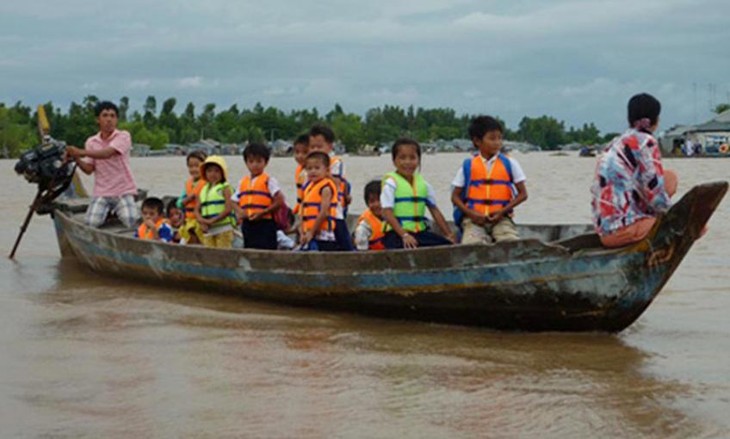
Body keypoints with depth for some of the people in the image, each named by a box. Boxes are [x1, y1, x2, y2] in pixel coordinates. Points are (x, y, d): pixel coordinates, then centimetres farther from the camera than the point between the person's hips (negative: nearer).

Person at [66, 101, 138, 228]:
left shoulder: (123, 136, -4)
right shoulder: (91, 142, 10)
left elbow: (107, 153, -22)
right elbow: (89, 169, 5)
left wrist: (81, 152, -29)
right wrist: (76, 159, -14)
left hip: (123, 190, -3)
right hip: (101, 192, 3)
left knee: (131, 222, -23)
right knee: (91, 223, -19)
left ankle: (117, 212, 12)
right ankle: (108, 212, 15)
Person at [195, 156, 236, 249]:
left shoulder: (225, 188, -2)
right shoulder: (204, 190, 17)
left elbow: (228, 208, -12)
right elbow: (197, 210, 14)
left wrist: (212, 220, -16)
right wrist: (202, 221, -7)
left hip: (223, 228, -6)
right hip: (208, 230, 6)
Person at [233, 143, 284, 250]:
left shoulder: (268, 181, -4)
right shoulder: (242, 182, 14)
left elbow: (280, 201, -9)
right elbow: (235, 202, 18)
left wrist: (263, 212, -14)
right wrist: (239, 212, -3)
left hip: (265, 225, -6)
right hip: (247, 224, 6)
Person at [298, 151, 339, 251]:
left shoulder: (326, 188, -9)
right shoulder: (308, 187, 16)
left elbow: (324, 213, -16)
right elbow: (304, 213, 16)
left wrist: (311, 233, -15)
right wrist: (302, 233, 5)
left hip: (322, 235, -9)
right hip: (309, 236, 9)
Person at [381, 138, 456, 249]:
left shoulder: (423, 184, 12)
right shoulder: (391, 183, -5)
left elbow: (435, 211, 15)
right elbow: (387, 213, -13)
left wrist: (449, 234, 9)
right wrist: (404, 235, -23)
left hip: (420, 232, 6)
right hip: (397, 234, -6)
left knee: (447, 244, -13)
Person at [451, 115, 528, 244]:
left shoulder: (509, 164, 7)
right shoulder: (468, 166, 7)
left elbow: (522, 194, 8)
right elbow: (455, 196, 9)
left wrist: (502, 211, -6)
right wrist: (471, 213, -9)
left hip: (500, 218, 1)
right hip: (474, 218, -1)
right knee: (472, 244, -31)